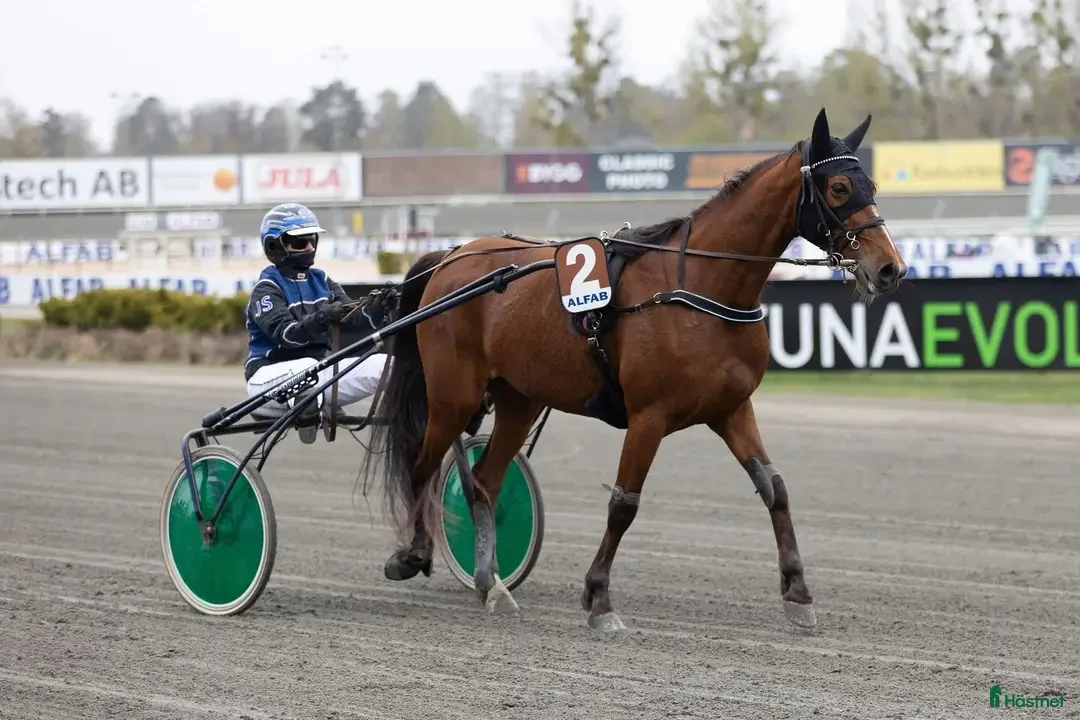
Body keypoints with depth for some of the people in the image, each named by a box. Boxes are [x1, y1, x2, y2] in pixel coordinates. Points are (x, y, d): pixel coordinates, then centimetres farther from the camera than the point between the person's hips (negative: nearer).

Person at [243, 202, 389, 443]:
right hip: (271, 373, -6)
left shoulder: (321, 281, 10)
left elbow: (356, 317, 0)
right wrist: (319, 319, -43)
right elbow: (284, 333, -26)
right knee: (308, 367, -42)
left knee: (385, 365, -12)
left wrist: (380, 308, -21)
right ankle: (306, 409, -18)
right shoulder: (267, 288, -10)